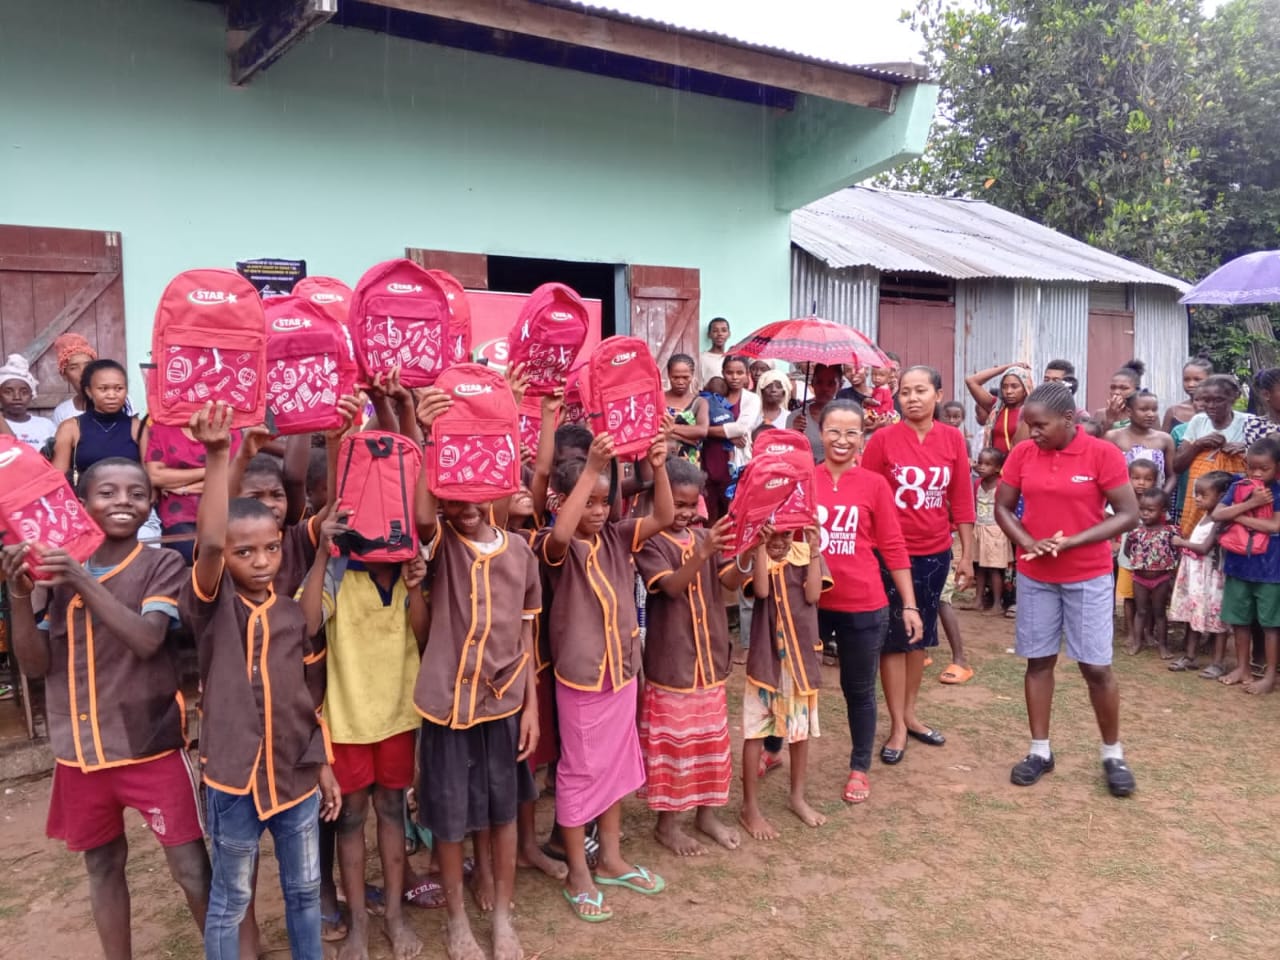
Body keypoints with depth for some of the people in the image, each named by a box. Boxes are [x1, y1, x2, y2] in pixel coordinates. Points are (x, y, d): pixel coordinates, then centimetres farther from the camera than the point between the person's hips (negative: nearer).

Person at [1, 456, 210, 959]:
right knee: (102, 863, 19)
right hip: (79, 749, 4)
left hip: (151, 746, -4)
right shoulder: (58, 569, 3)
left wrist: (85, 581, -27)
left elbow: (146, 640, -21)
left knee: (191, 869, 0)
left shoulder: (162, 564, -8)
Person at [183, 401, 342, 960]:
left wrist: (324, 767, 10)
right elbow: (207, 541, -30)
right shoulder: (213, 606, -10)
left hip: (297, 774, 4)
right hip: (234, 776, -4)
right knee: (230, 900, 13)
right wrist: (216, 457, -37)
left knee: (305, 891, 19)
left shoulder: (294, 614, 2)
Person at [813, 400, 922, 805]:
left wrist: (910, 605, -2)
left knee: (859, 689, 16)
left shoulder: (875, 485, -5)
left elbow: (893, 548, -2)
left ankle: (859, 768, 34)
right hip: (810, 602, 1)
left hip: (863, 606, 0)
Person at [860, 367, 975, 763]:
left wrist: (966, 554, 3)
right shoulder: (883, 439, -10)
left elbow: (961, 500, 3)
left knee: (922, 634, 15)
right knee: (895, 637, 5)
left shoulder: (952, 439, -1)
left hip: (935, 552, 4)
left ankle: (910, 714, 30)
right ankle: (897, 727, 15)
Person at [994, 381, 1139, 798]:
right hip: (1034, 576, 3)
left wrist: (1071, 541, -20)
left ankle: (1113, 754, 21)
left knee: (1096, 666, 2)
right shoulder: (1021, 454, -2)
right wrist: (1027, 542, -14)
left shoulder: (1103, 454, -12)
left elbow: (1128, 514, -11)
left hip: (1089, 577, -3)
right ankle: (1040, 750, 22)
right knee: (1039, 660, 9)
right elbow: (1002, 507, 4)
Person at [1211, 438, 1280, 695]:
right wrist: (1250, 504, -19)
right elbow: (1216, 515, -9)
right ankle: (1242, 667, 27)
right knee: (1240, 619, 14)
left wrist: (1238, 516, -15)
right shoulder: (1237, 488, 1)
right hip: (1238, 564, 4)